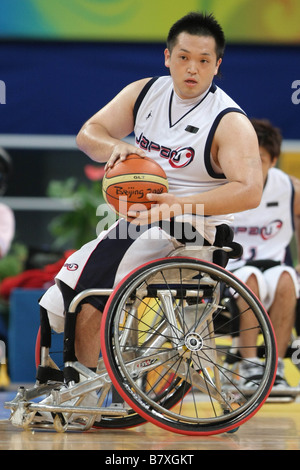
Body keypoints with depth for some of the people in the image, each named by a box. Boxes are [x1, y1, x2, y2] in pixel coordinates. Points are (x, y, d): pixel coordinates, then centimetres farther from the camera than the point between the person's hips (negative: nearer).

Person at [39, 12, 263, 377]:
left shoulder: (230, 123, -15)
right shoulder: (145, 93, 5)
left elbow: (250, 192, -26)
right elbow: (87, 134, 6)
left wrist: (180, 205, -36)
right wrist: (114, 147, -19)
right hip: (141, 220, 8)